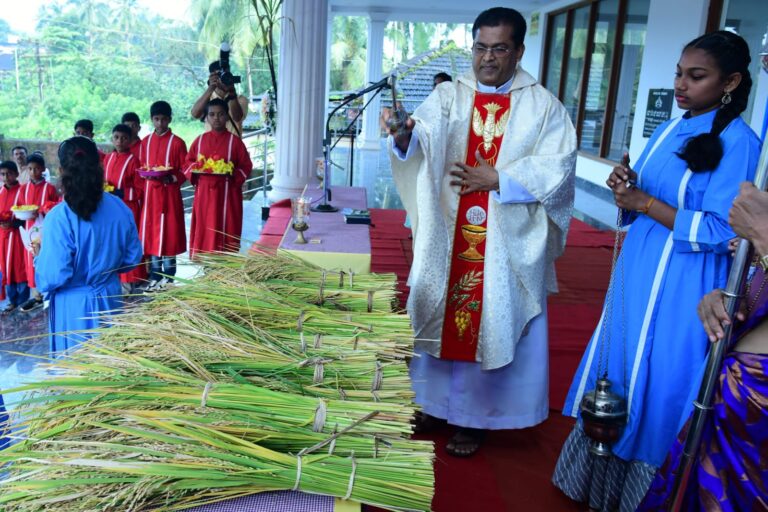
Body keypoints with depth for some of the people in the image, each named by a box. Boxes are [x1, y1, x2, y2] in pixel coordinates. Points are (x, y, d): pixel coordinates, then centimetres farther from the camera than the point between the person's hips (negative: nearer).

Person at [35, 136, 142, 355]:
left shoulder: (59, 218, -21)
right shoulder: (119, 208, -6)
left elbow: (53, 278, -19)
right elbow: (133, 257, 3)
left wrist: (39, 255, 0)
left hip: (73, 306, -4)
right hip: (110, 298, 4)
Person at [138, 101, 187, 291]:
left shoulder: (177, 142, -3)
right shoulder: (145, 142, 10)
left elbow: (184, 172, -3)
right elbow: (141, 168, 17)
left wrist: (170, 178, -19)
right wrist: (146, 174, -3)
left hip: (170, 194, -4)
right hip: (150, 194, 4)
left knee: (169, 234, -1)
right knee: (151, 235, 5)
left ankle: (168, 278, 8)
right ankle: (155, 278, 14)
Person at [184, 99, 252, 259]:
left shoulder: (235, 141, -1)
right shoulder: (200, 140, 8)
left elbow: (246, 166, -1)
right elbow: (188, 162, 14)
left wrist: (232, 174, -18)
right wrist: (196, 169, -7)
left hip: (227, 195, -3)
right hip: (204, 194, 3)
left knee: (225, 231, 0)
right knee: (203, 231, 5)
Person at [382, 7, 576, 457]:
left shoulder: (543, 105, 1)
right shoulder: (449, 95, 3)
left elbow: (558, 167, -7)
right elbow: (424, 137, -15)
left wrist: (497, 178, -15)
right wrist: (405, 135, -38)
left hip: (507, 243, -1)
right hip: (446, 237, 2)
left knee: (492, 322, 5)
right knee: (437, 315, 11)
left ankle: (473, 416, 21)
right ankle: (431, 402, 29)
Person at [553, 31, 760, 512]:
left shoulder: (738, 142, -13)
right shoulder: (668, 131, 9)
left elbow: (721, 231, -18)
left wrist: (646, 203, -19)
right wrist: (624, 189, -9)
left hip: (681, 289, -7)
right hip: (637, 274, 7)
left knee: (655, 387, 5)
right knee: (617, 370, 15)